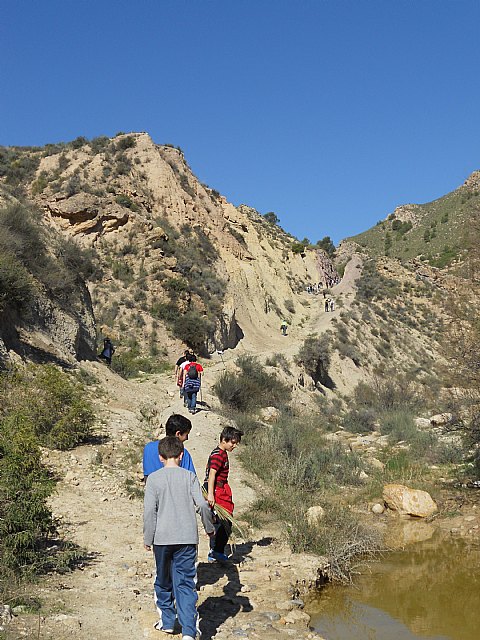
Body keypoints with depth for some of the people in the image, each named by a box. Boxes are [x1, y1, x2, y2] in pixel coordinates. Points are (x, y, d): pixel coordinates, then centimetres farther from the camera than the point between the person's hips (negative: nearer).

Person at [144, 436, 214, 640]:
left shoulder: (153, 478, -3)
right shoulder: (189, 476, -1)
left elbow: (149, 510, -7)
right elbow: (202, 504, -6)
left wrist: (148, 538, 2)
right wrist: (209, 527, 10)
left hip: (162, 538, 0)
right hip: (187, 538, 0)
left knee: (163, 581, 19)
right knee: (186, 583, 0)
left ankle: (167, 621, 30)